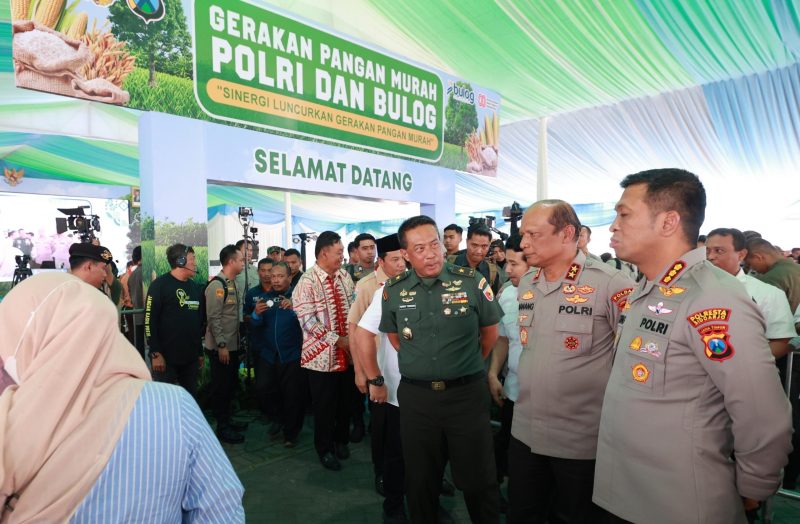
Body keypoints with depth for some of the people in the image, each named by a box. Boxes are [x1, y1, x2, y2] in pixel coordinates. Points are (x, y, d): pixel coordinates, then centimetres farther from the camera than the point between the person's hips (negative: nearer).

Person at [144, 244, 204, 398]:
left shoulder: (195, 287, 14)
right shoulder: (159, 285, -7)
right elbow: (149, 320, -12)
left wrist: (200, 352, 16)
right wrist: (155, 353, -17)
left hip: (191, 358, 6)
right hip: (166, 357, -6)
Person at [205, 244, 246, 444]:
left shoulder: (232, 284, 11)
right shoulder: (217, 285, -16)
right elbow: (213, 318, -20)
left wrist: (237, 344, 16)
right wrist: (221, 346, -21)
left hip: (233, 346, 9)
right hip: (220, 348, -9)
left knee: (231, 385, 17)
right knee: (221, 388, 2)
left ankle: (227, 421, 30)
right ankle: (222, 428, 14)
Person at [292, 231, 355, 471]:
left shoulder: (344, 276, 5)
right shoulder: (307, 282, -13)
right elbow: (308, 320, -17)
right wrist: (338, 340, -16)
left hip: (347, 353, 5)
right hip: (322, 354, -5)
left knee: (345, 401, 17)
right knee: (324, 405, 9)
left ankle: (341, 440, 39)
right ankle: (325, 449, 28)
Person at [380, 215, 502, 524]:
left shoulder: (471, 281, -7)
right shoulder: (394, 291, -2)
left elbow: (490, 331, 6)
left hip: (467, 393, -1)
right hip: (415, 397, 2)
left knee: (477, 478, 11)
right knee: (420, 479, 17)